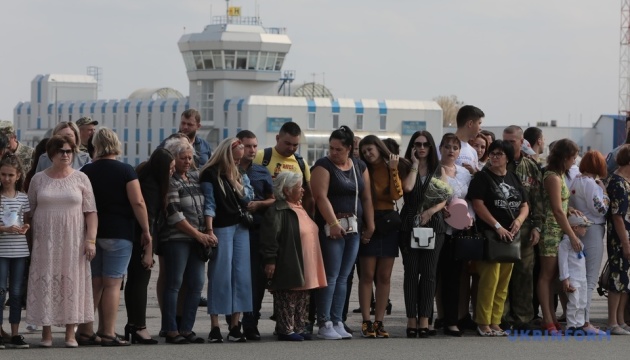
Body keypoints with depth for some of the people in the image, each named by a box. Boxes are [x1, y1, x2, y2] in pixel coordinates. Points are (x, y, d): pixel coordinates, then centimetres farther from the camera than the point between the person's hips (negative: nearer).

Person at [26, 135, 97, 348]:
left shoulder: (81, 179, 4)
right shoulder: (39, 179, 5)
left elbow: (91, 212, 2)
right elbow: (30, 211, 9)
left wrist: (91, 239, -6)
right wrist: (30, 240, 3)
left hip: (73, 241, 0)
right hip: (45, 241, 0)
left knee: (72, 281, -1)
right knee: (45, 281, -1)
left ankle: (70, 334, 5)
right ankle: (46, 333, 5)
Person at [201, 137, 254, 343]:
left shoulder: (238, 174, 16)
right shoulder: (210, 174, -3)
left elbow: (248, 197, 9)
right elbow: (209, 204, -9)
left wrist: (238, 178, -1)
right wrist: (209, 231, -16)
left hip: (240, 227, 6)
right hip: (221, 228, -6)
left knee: (241, 276, 2)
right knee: (220, 276, -7)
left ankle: (235, 326, 5)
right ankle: (215, 327, -4)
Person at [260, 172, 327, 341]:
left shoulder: (300, 208, 18)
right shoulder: (277, 211, -14)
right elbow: (269, 237, -19)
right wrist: (270, 260, -23)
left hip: (305, 268, 9)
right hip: (288, 267, -9)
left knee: (302, 299, 12)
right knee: (288, 298, -4)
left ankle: (298, 328, 20)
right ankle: (286, 329, 1)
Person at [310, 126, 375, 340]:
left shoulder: (359, 167, 13)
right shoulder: (324, 166, -4)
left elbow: (366, 198, 14)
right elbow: (321, 197, -14)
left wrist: (370, 226, 9)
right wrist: (333, 223, -23)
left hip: (354, 228, 5)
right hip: (332, 227, -5)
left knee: (343, 277, 7)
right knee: (331, 276, -8)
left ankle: (337, 322, 10)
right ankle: (324, 324, -6)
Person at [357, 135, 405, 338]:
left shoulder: (392, 168, 8)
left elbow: (396, 194, -8)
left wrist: (393, 170, -13)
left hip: (389, 224, 2)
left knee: (384, 277, 3)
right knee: (367, 275, -5)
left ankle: (379, 321, 6)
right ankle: (366, 322, -5)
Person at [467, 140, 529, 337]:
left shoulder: (514, 178, 16)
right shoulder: (483, 177, -1)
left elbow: (525, 206, 17)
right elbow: (478, 204, -11)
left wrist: (519, 220, -4)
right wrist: (498, 226, -16)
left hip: (510, 237, 6)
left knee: (503, 282, 5)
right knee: (490, 279, -12)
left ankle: (495, 322, 10)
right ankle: (483, 323, -6)